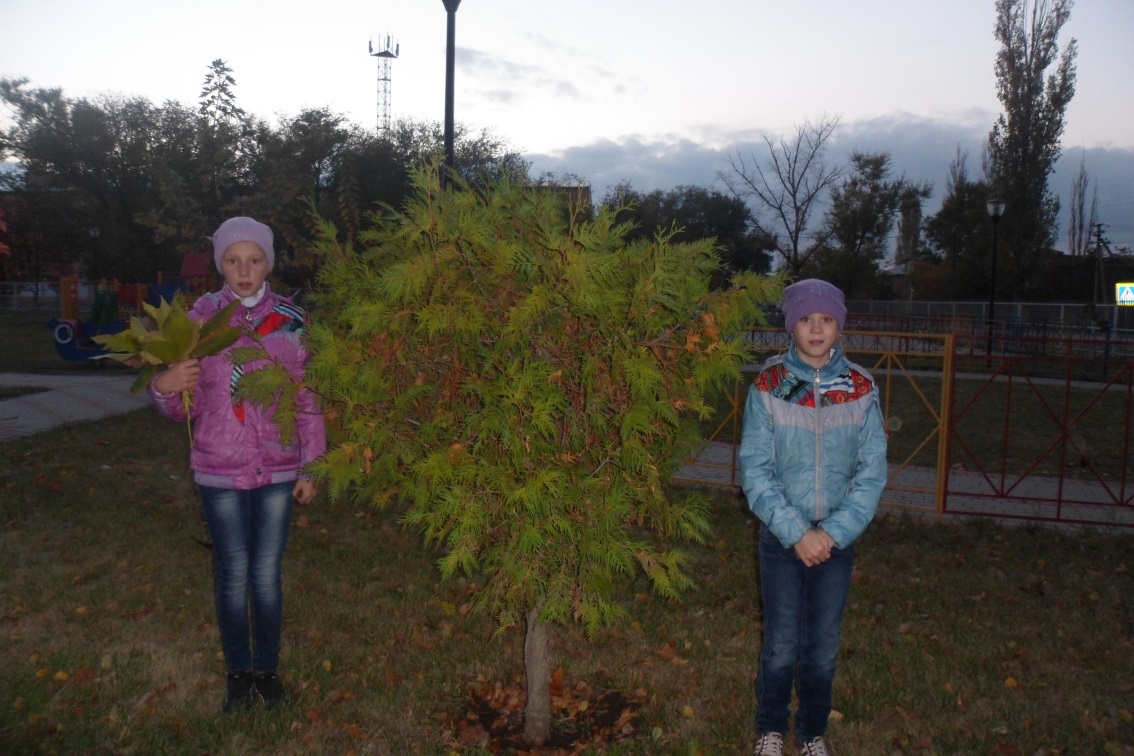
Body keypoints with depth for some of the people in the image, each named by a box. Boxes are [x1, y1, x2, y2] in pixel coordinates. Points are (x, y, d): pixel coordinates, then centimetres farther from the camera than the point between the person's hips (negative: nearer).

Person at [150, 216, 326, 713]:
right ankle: (238, 672, 27)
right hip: (220, 471, 0)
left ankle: (267, 669, 27)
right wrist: (164, 386, -23)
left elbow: (309, 403, 4)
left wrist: (310, 467, 3)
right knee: (232, 575, 9)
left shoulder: (291, 321, -2)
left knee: (267, 575, 8)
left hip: (278, 470, 0)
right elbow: (182, 408, 0)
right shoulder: (201, 318, -3)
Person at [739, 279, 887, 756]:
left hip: (838, 539, 2)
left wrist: (833, 532, -12)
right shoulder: (768, 386, -9)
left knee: (824, 646, 11)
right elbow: (754, 471, -9)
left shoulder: (861, 388, -4)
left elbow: (873, 471, -3)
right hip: (781, 538, -1)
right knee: (781, 644, 4)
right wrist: (796, 533, -15)